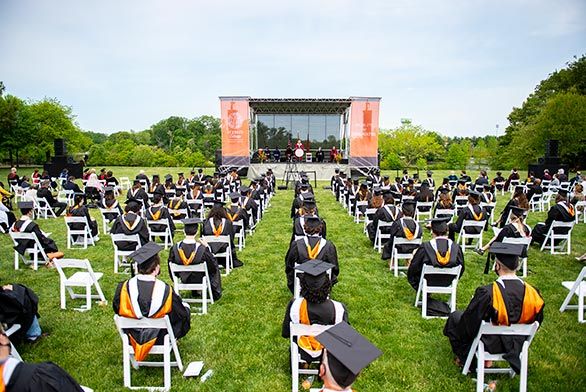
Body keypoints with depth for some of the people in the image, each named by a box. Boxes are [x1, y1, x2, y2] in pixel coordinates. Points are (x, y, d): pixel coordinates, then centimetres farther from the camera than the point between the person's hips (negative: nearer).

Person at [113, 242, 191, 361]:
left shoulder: (124, 288, -25)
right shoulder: (166, 290, -31)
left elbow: (117, 310, -2)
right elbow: (182, 315, -15)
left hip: (132, 338, 4)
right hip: (160, 338, -3)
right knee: (185, 308, 18)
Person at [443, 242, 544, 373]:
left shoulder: (487, 293, -33)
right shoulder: (532, 293, -19)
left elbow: (469, 322, -19)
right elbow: (536, 322, -1)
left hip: (489, 343, -5)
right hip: (517, 345, 5)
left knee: (455, 317, 19)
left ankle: (465, 359, 28)